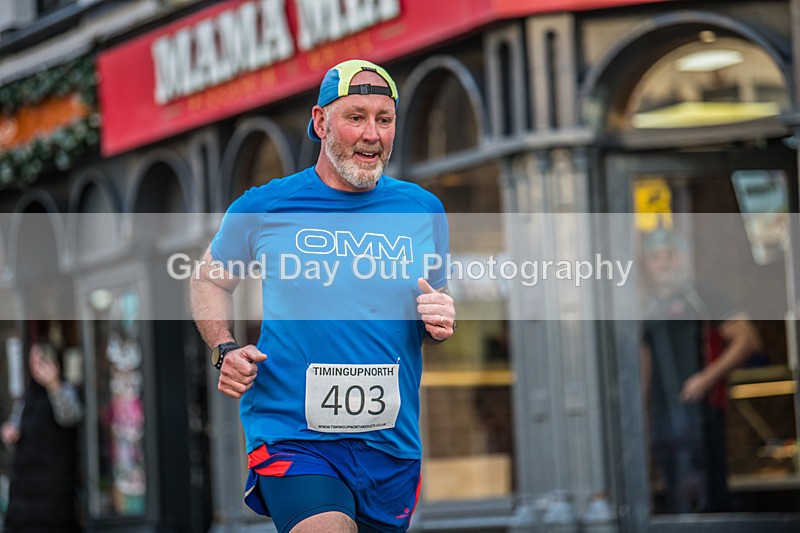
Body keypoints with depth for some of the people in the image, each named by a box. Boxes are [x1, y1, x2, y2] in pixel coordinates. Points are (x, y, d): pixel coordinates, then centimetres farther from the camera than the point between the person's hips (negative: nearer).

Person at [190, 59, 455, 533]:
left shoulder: (423, 210, 7)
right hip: (290, 437, -4)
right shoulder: (263, 207, 0)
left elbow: (439, 297, 19)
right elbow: (211, 280, 16)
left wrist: (440, 322, -4)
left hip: (392, 444, 4)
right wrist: (225, 349, -1)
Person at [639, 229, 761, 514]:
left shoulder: (701, 296, 0)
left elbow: (747, 338, -6)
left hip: (699, 411, -6)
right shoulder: (648, 308, 17)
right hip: (661, 420, 6)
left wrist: (708, 377, -14)